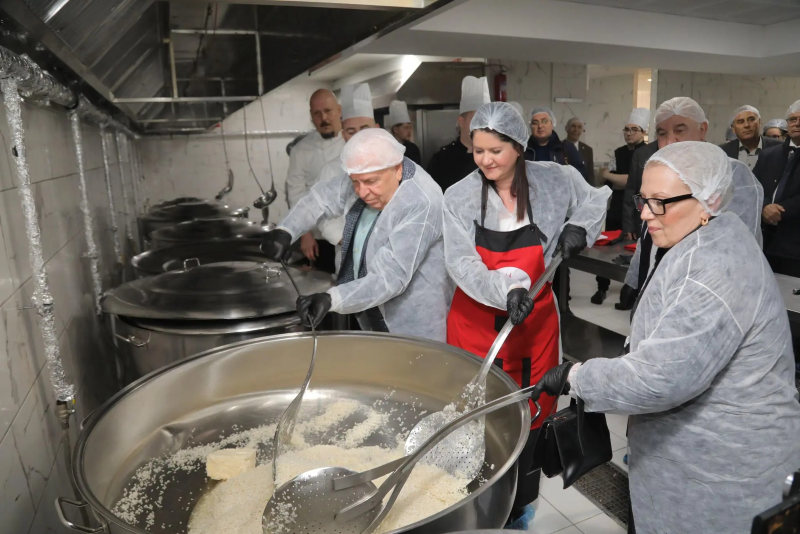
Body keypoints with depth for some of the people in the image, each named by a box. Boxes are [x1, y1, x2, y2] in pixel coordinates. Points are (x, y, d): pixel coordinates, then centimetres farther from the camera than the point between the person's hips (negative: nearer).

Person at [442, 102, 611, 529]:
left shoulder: (552, 181, -4)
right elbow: (461, 262, -17)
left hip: (534, 318, 1)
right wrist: (507, 288, -32)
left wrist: (579, 225, -4)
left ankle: (518, 506, 36)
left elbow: (594, 200, 16)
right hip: (475, 320, -1)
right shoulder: (459, 197, -8)